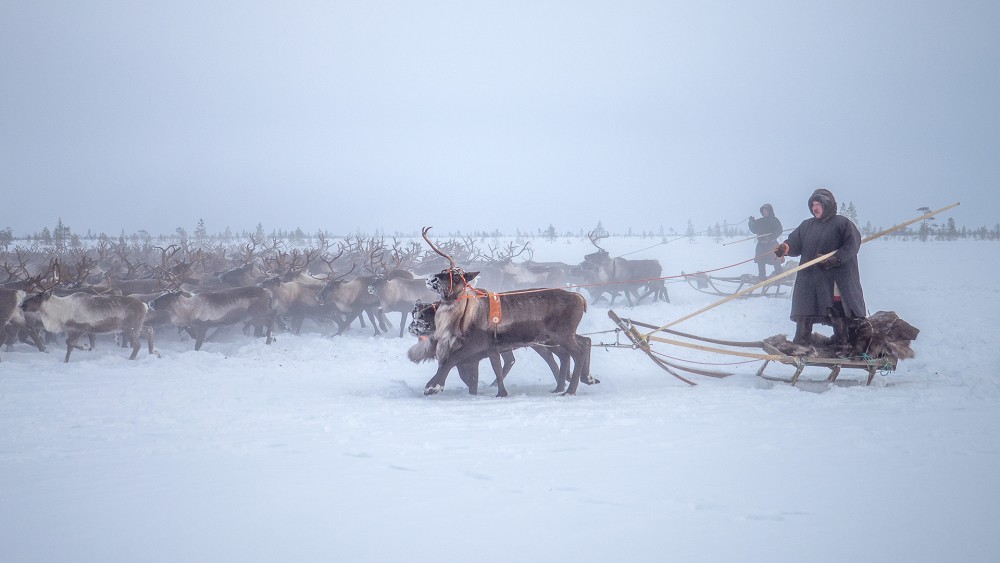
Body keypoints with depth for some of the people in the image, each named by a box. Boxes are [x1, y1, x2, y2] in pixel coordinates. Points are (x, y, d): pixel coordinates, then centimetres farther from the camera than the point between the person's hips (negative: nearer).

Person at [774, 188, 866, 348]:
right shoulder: (807, 225, 15)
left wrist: (835, 258, -20)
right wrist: (785, 248, -12)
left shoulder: (842, 223, -2)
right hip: (809, 278, 5)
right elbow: (795, 241, 10)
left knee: (837, 311, -1)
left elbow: (852, 245, -10)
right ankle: (801, 342, 12)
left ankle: (842, 341, 8)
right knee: (804, 311, 5)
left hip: (835, 278, -5)